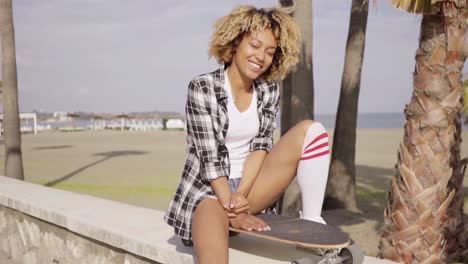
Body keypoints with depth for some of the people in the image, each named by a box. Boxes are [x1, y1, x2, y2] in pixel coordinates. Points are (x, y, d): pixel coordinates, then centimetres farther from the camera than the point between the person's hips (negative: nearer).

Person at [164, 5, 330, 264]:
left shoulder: (269, 90, 5)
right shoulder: (202, 88, -10)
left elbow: (260, 146, -3)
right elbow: (209, 157, -14)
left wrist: (242, 194, -19)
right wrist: (233, 211, -20)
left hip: (249, 187, 5)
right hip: (208, 190, -5)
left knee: (309, 130, -13)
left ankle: (312, 224, -16)